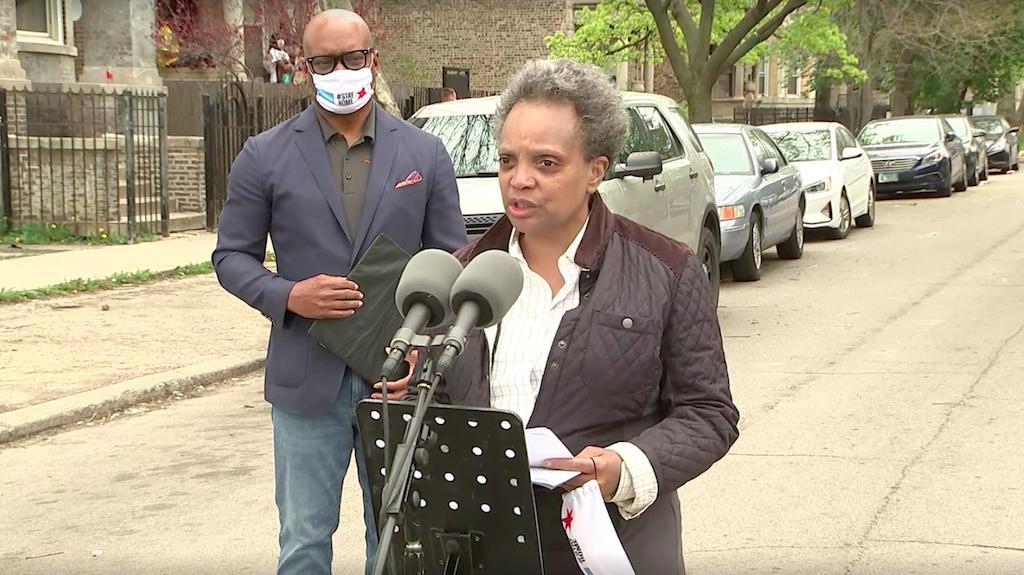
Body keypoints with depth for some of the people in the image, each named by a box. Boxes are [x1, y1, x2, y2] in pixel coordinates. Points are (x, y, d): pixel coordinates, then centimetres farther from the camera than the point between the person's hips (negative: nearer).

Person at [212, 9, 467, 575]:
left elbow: (451, 260, 6)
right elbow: (231, 256, 5)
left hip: (399, 377, 1)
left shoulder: (425, 154, 4)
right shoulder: (265, 156, 1)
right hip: (308, 379, -1)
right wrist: (287, 295, -15)